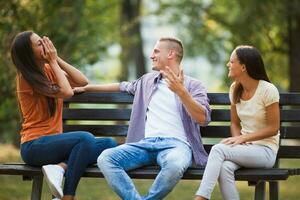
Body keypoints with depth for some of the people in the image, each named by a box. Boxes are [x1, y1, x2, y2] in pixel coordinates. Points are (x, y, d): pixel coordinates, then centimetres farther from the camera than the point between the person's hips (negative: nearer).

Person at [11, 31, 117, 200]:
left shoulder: (49, 70, 11)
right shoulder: (27, 78, -11)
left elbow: (82, 81, 2)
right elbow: (67, 92, -18)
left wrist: (57, 59, -2)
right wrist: (53, 62, -8)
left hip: (52, 142, 8)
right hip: (34, 146, -8)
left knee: (109, 144, -8)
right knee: (85, 138, -32)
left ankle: (61, 167, -25)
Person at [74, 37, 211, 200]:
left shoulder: (193, 85, 9)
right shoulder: (148, 80, 26)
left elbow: (203, 119, -7)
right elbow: (123, 87, 44)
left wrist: (181, 92, -19)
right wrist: (86, 88, 48)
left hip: (175, 143, -4)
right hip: (145, 143, 4)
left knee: (175, 165, -42)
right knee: (105, 158, -25)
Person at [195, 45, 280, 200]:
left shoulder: (268, 90, -10)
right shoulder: (235, 89, 9)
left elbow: (273, 128, -9)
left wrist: (243, 138, -17)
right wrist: (237, 139, -7)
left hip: (265, 151, -5)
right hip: (244, 147, 5)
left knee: (218, 149, -30)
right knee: (224, 168, -32)